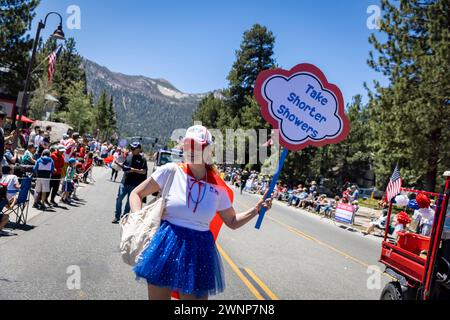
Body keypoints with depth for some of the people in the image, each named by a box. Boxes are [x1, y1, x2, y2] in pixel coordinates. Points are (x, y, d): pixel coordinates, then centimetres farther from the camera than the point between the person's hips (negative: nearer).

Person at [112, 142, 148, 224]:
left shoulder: (142, 159, -4)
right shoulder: (129, 156, 11)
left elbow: (144, 171, -11)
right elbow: (123, 166, 20)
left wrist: (133, 170, -22)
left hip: (134, 184, -4)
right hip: (124, 182, 4)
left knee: (129, 201, 7)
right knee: (119, 198, 0)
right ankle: (117, 216, 10)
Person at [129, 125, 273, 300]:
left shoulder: (218, 187, -2)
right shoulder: (171, 171, -8)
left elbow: (233, 221, 12)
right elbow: (136, 194, 2)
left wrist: (255, 210, -2)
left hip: (199, 252, 1)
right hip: (165, 247, -1)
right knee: (157, 296, 13)